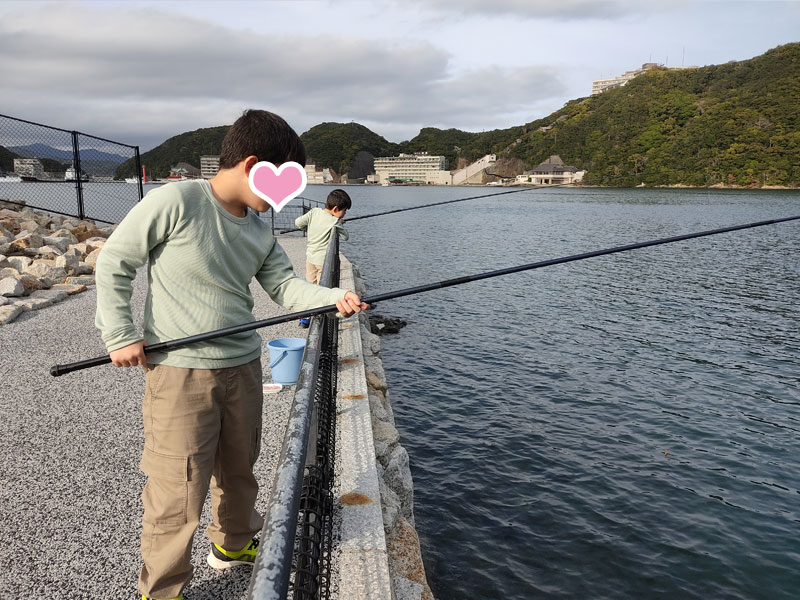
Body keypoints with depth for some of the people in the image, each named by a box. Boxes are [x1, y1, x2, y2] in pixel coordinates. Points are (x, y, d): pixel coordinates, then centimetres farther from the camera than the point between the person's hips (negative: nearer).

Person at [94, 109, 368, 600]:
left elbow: (285, 286, 3)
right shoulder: (174, 201, -15)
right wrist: (120, 335, -10)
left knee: (239, 469, 22)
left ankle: (235, 544, 46)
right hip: (180, 373, -6)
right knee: (177, 491, 1)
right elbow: (114, 264, -8)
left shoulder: (261, 230, 6)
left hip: (243, 367, 7)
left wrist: (334, 298, -14)